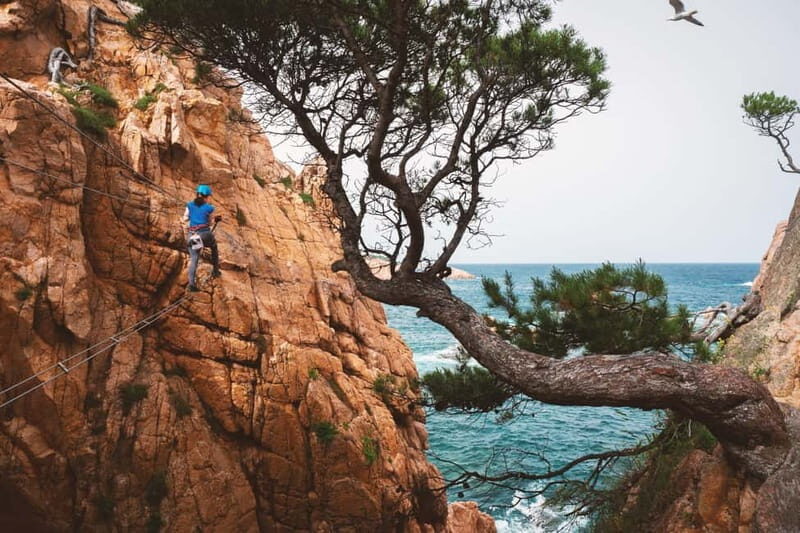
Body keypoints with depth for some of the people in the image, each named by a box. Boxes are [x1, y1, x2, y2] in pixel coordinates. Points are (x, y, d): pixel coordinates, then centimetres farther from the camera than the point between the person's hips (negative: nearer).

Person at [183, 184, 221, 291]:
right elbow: (209, 223, 8)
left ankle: (191, 283, -12)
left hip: (192, 235, 2)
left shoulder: (190, 205, 7)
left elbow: (185, 219, 11)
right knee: (214, 247, 30)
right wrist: (215, 219, 27)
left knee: (193, 259, 3)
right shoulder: (209, 208, 0)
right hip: (206, 234, -2)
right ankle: (216, 271, 34)